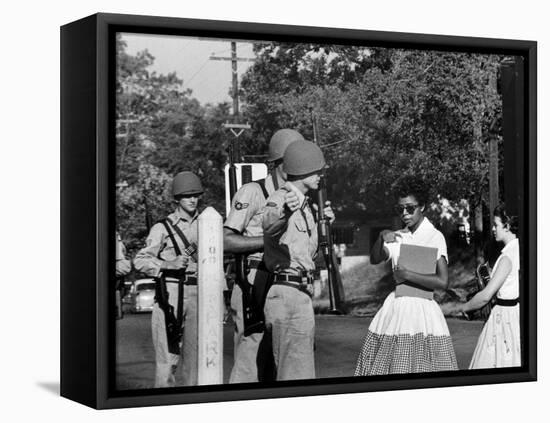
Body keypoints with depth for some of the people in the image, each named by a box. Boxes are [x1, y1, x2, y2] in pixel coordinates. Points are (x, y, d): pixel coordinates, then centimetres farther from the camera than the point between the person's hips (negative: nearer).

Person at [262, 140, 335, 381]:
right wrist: (284, 211, -58)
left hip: (299, 295, 10)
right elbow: (270, 225, -38)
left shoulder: (303, 204, 17)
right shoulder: (280, 199, -12)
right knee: (297, 378, -10)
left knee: (288, 374, 17)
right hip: (289, 295, -10)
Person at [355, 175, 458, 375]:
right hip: (395, 307, 5)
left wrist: (407, 275, -12)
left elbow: (442, 282, -13)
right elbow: (374, 259, -1)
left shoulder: (435, 237, -4)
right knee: (383, 366, 1)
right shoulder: (397, 237, 13)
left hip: (422, 308, -5)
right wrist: (381, 238, -18)